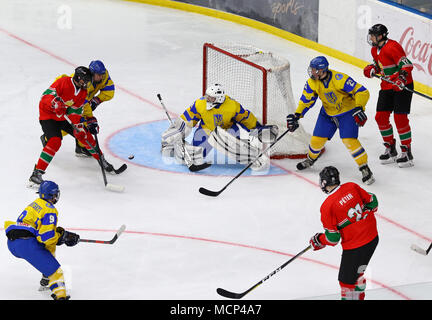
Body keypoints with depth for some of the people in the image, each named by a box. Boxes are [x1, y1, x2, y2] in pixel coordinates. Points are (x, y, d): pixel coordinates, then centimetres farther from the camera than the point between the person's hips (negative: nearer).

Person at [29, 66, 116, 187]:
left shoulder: (83, 92, 0)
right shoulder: (63, 82, -22)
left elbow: (75, 111, -2)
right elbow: (46, 96, -25)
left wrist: (78, 125, -17)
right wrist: (55, 103, -44)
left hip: (65, 118, 7)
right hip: (48, 116, -7)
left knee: (84, 135, 4)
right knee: (55, 141, -28)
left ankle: (101, 159, 27)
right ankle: (37, 173, -30)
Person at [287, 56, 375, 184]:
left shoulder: (339, 79, -31)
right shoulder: (312, 83, -13)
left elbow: (362, 92, -28)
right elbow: (306, 100, 0)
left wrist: (359, 109, -38)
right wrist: (296, 116, -11)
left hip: (347, 112, -5)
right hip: (328, 112, 6)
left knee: (349, 139, -20)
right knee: (317, 138, 5)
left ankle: (365, 169, -11)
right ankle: (311, 159, 36)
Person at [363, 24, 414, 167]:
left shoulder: (392, 47, -21)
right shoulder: (375, 50, 9)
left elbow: (406, 64, -24)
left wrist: (402, 79, -37)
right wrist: (372, 69, 2)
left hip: (402, 86, -9)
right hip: (386, 87, 9)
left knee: (400, 117, -12)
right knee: (381, 117, 4)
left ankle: (406, 152, -3)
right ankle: (390, 149, 18)